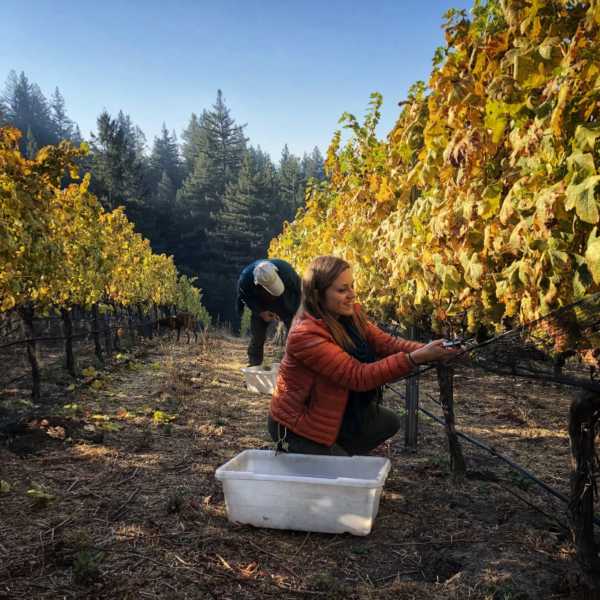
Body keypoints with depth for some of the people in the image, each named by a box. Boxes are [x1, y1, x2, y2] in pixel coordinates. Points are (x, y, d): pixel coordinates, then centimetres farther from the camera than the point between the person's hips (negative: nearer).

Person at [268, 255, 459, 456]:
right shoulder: (305, 334, -31)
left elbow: (386, 343, -11)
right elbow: (359, 377, -33)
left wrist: (425, 350, -29)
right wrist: (416, 358, -39)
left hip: (336, 412, 8)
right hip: (297, 426, -8)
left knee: (389, 423, 10)